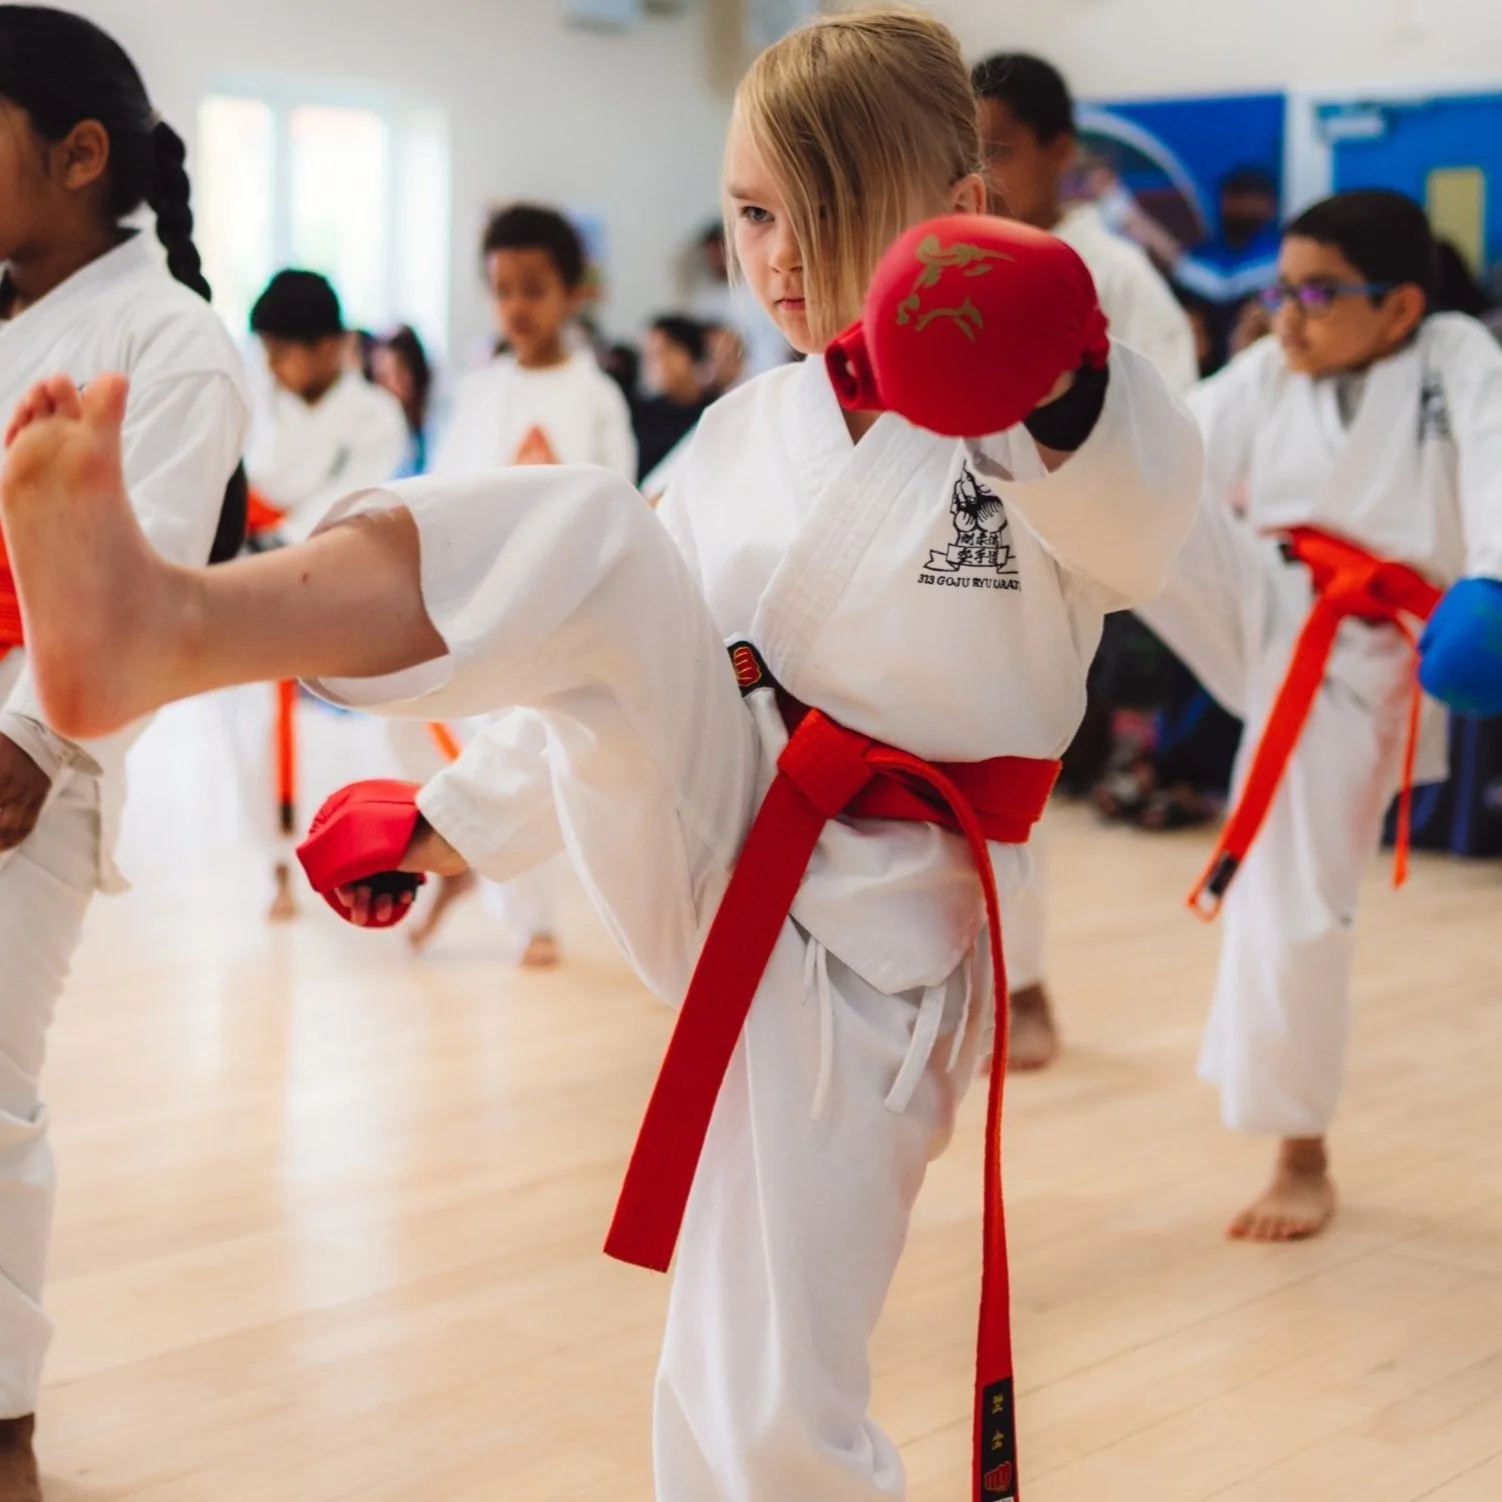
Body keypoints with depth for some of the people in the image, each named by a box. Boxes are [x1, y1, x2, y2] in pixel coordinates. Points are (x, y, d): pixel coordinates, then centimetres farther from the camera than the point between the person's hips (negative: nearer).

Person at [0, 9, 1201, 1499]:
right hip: (697, 840, 4)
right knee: (591, 537, -25)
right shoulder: (747, 435, 14)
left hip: (865, 942, -3)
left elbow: (1131, 513, -28)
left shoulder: (1047, 434, -3)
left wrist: (1064, 383, -50)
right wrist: (449, 819, 27)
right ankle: (166, 624, -48)